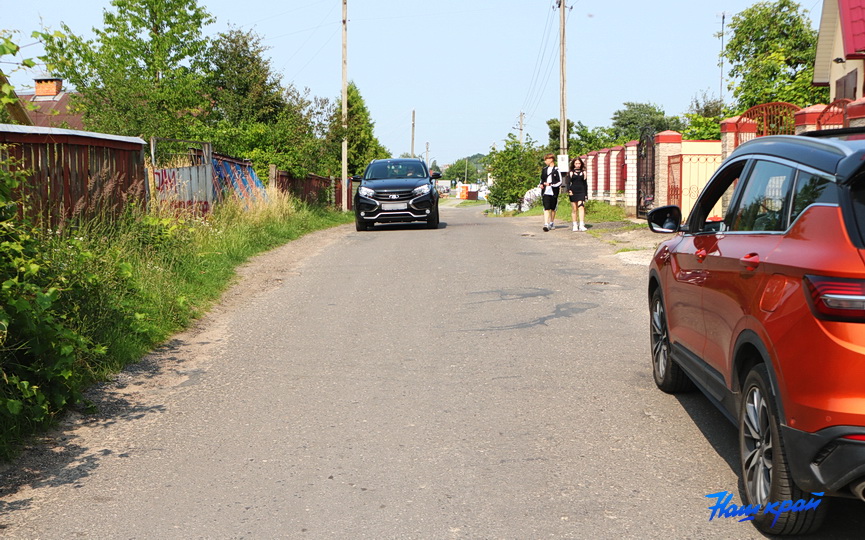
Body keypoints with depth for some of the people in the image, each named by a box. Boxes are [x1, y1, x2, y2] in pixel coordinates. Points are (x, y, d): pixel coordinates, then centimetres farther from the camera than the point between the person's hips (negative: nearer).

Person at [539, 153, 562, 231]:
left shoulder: (556, 170, -3)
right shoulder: (544, 169, 13)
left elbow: (560, 182, -6)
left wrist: (550, 184, -17)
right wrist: (540, 185, 3)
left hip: (554, 192, -2)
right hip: (545, 192, 2)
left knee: (553, 208, 10)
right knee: (546, 208, -9)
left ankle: (552, 223, 26)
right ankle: (546, 224, -18)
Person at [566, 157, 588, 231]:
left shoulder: (583, 172, 12)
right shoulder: (571, 172, 8)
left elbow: (585, 183, 15)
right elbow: (568, 182, 2)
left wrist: (586, 194, 12)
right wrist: (569, 190, -15)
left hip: (581, 192, 0)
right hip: (573, 192, 0)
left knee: (581, 207, -14)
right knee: (574, 209, 3)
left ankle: (581, 225, -21)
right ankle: (575, 225, 10)